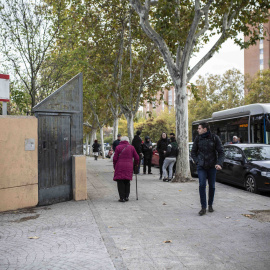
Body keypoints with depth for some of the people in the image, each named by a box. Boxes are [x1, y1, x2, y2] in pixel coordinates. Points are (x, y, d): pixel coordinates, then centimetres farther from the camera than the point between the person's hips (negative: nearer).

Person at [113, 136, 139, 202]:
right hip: (129, 167, 2)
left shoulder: (118, 147, 1)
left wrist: (115, 166, 11)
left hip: (120, 167, -2)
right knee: (127, 182, 14)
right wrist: (135, 164, 26)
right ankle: (126, 197, 14)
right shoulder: (131, 147, 7)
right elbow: (137, 158, 9)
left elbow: (115, 158, -1)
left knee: (120, 182, 2)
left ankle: (122, 198, -2)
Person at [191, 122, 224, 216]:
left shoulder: (215, 138, -6)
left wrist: (219, 163, -18)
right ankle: (203, 207, -6)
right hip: (201, 167, 0)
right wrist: (197, 161, -4)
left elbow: (221, 152, -4)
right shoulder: (198, 138, 0)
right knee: (202, 185, -11)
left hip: (212, 166, 0)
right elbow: (193, 152, 10)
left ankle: (210, 205, 27)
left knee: (212, 186, 7)